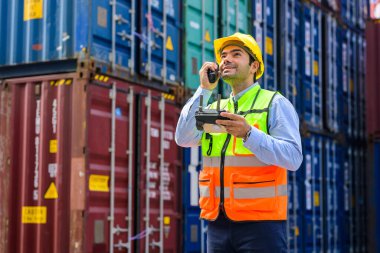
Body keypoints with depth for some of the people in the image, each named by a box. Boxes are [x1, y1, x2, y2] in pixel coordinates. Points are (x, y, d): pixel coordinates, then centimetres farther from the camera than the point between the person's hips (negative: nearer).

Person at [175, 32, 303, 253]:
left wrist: (248, 134, -24)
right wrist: (204, 90, -3)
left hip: (260, 221, -5)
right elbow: (184, 139, -1)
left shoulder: (275, 103, 0)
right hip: (218, 224, 5)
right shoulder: (215, 108, 16)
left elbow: (293, 158, -12)